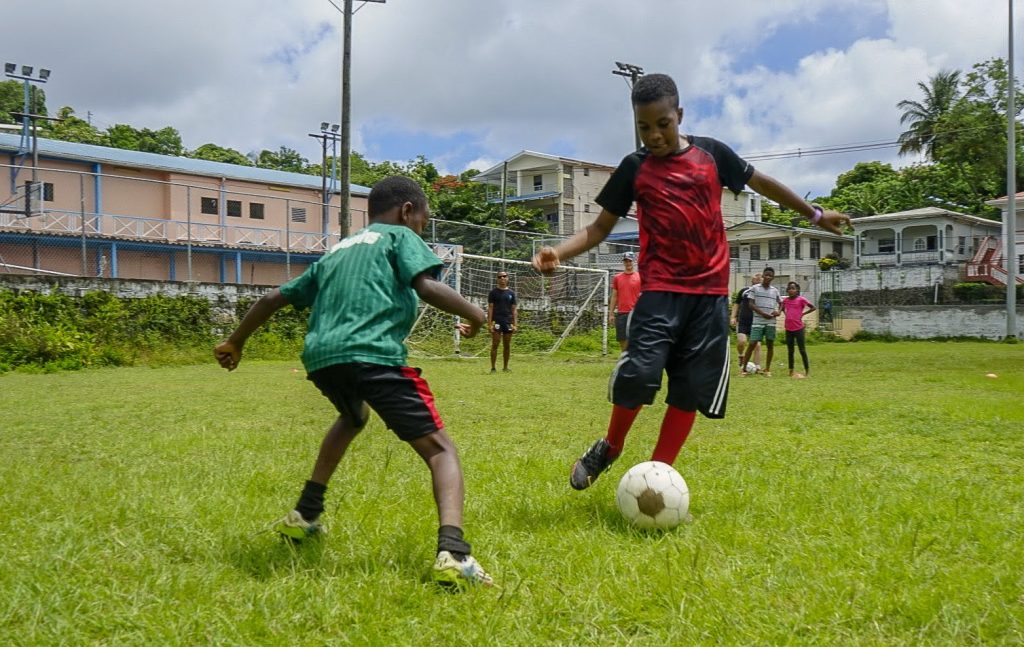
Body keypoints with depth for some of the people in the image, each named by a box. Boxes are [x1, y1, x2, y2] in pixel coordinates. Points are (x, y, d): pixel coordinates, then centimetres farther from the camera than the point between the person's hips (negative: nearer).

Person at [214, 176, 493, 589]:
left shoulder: (336, 251, 32)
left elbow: (275, 297, 32)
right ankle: (452, 553, -27)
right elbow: (427, 287, -4)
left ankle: (305, 515, 38)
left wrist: (235, 342, 43)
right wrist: (473, 314, 11)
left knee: (353, 417, 38)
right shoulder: (399, 237, 15)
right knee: (440, 449, -4)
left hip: (319, 357, 7)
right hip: (373, 355, -7)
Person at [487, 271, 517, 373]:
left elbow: (514, 309, 11)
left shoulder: (511, 293, 11)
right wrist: (489, 323, -9)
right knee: (495, 344, -5)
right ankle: (493, 368, -2)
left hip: (508, 322, 3)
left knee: (507, 345, 7)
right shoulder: (493, 292, 3)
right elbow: (490, 308, -1)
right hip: (497, 321, -3)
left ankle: (505, 367, 16)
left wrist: (515, 324, 3)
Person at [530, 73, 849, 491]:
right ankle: (609, 448, 7)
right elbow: (600, 227, 4)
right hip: (661, 290, -2)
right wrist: (558, 252, -15)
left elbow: (761, 183, 20)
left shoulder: (711, 153, 6)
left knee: (691, 390, 1)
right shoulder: (635, 168, 2)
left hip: (711, 291, 2)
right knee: (639, 373, -19)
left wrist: (814, 213, 29)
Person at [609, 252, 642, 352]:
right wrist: (611, 313, 8)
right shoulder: (617, 278, 11)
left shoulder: (640, 277, 2)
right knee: (622, 340, 6)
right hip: (620, 313, 3)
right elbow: (614, 296, 13)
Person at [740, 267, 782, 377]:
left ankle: (767, 369, 12)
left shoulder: (775, 290, 10)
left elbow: (781, 303, 21)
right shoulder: (754, 288, 0)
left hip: (771, 322, 3)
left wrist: (779, 312, -1)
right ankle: (743, 367, -1)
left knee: (770, 344, 4)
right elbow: (751, 304, -4)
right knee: (752, 344, -7)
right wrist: (762, 313, -15)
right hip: (757, 321, -3)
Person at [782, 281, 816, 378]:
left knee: (802, 350, -2)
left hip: (798, 328, -5)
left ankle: (807, 371, 4)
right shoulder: (785, 300, 5)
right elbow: (782, 308, 26)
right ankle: (791, 371, 18)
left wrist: (803, 314, -7)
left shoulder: (801, 299, -8)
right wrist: (786, 315, 9)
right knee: (790, 351, 11)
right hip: (788, 329, 5)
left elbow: (813, 307, -3)